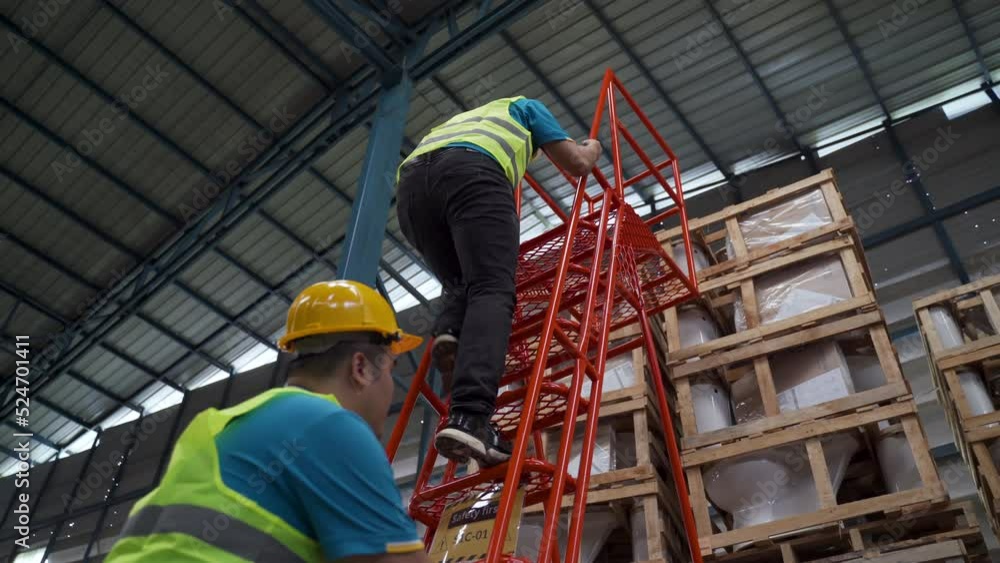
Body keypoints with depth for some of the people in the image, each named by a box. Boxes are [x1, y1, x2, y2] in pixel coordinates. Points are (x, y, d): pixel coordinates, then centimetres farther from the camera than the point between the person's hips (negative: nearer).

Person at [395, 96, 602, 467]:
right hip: (470, 172, -5)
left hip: (410, 185, 5)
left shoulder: (461, 120, 49)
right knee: (492, 292, -15)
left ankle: (450, 333, -15)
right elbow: (576, 164, 28)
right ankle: (469, 418, -36)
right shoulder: (524, 107, 36)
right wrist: (592, 148, 53)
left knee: (463, 285, 20)